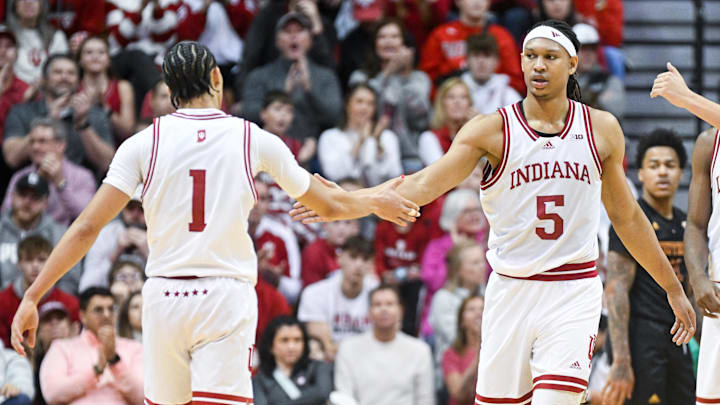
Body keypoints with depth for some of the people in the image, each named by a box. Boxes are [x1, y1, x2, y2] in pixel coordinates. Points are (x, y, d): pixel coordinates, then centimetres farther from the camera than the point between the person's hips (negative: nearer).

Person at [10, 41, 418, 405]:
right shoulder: (256, 140, 2)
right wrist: (376, 200, 37)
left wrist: (33, 296, -2)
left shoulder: (144, 143, 1)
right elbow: (331, 205, 16)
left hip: (164, 297, 2)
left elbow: (87, 228, -5)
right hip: (227, 297, -2)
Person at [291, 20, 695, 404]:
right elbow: (425, 184, -12)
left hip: (574, 293, 0)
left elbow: (627, 216, 16)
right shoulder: (492, 130, -2)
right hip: (511, 289, 0)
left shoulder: (601, 130, 5)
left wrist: (674, 289, 19)